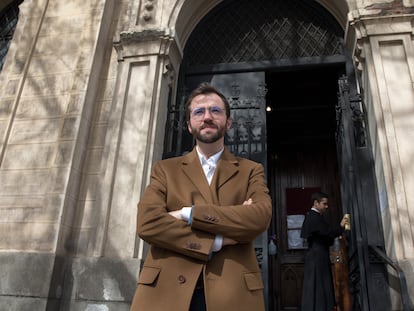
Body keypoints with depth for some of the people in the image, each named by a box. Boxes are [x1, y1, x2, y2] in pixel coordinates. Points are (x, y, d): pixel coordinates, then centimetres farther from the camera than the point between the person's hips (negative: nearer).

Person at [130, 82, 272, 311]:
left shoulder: (251, 171, 9)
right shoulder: (165, 169, 9)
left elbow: (260, 218, -11)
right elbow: (147, 223, -7)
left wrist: (188, 214, -13)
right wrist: (217, 241, -13)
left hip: (232, 292, 0)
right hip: (166, 290, 1)